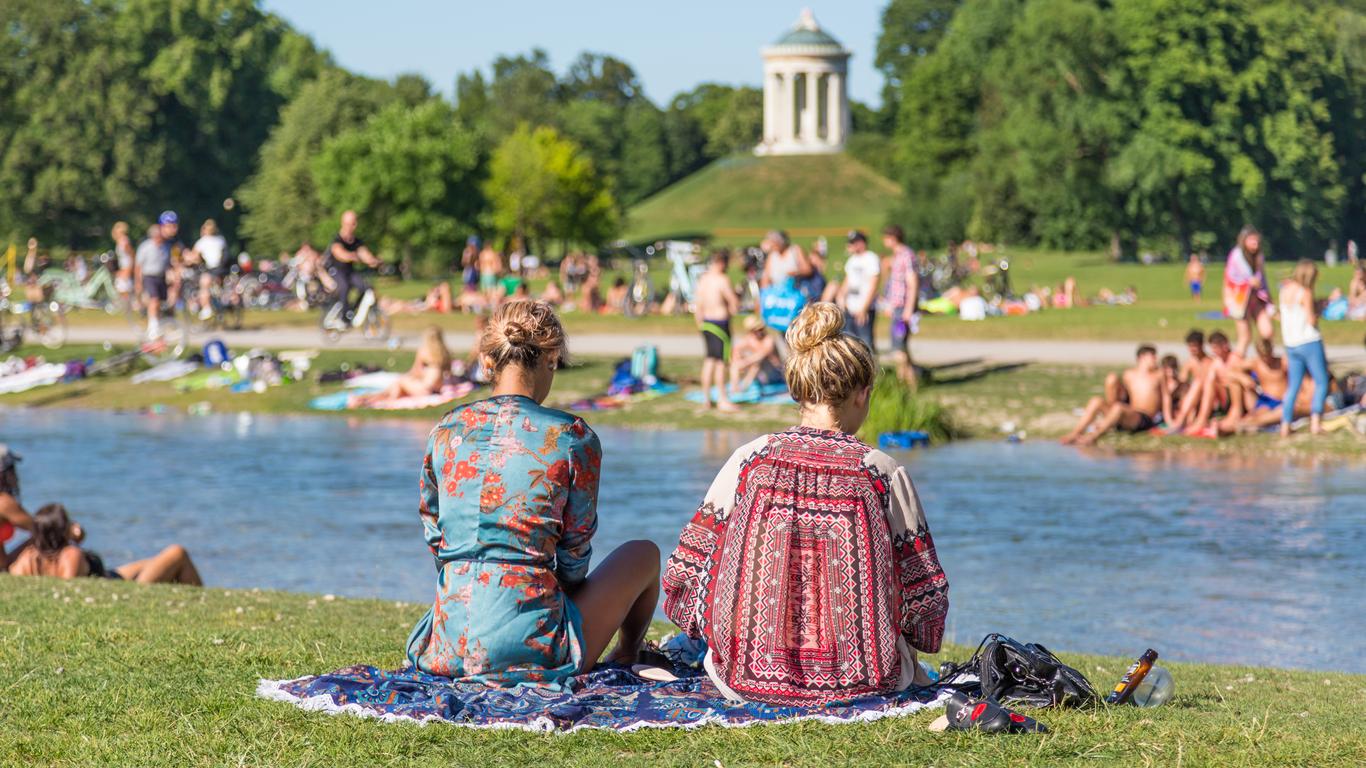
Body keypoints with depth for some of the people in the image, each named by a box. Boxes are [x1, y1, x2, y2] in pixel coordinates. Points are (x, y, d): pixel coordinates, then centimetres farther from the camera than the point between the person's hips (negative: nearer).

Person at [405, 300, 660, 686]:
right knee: (644, 554, 25)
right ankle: (625, 658, 48)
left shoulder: (447, 430, 3)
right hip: (530, 649, -5)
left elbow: (433, 535, 13)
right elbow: (575, 552, 1)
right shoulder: (573, 438, -8)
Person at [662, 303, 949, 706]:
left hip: (747, 677, -1)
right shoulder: (885, 473, -6)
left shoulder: (749, 461, -3)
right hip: (860, 684, 1)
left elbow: (686, 575, -1)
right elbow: (925, 596, -2)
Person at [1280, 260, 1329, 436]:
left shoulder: (1285, 289, 8)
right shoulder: (1305, 293, -12)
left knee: (1293, 385, 10)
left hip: (1290, 344, 6)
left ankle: (1285, 425, 2)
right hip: (1309, 342, -6)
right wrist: (1318, 312, 5)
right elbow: (1311, 320, -15)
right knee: (1321, 382, 1)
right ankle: (1315, 422, -11)